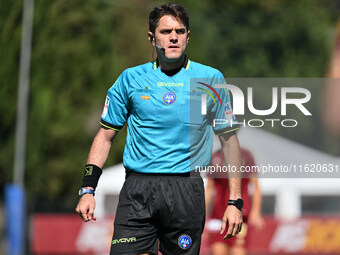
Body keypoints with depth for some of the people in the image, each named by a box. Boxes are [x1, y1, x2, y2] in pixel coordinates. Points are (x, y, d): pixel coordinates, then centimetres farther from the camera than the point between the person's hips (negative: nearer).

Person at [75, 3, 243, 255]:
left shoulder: (211, 79, 6)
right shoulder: (130, 78, 8)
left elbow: (229, 139, 8)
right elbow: (106, 135, 13)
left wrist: (235, 201, 2)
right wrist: (88, 189, 3)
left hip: (186, 191, 0)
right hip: (138, 190, 1)